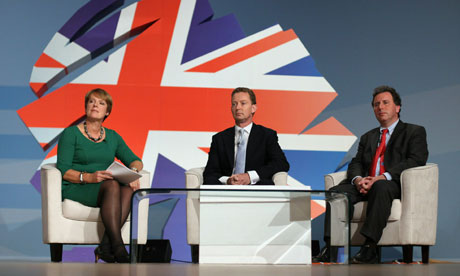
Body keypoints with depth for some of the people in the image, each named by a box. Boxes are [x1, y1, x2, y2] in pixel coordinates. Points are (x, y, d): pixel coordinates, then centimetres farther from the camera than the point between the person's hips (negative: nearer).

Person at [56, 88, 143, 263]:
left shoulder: (112, 137, 20)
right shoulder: (71, 134, 4)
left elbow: (135, 160, 18)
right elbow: (63, 171, -5)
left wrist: (133, 172, -7)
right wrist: (88, 177, -23)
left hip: (107, 188, 5)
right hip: (76, 189, -4)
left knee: (128, 188, -31)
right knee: (112, 185, -35)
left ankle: (105, 246, -36)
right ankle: (117, 247, -42)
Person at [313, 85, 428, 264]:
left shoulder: (415, 132, 12)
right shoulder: (368, 137, 30)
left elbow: (415, 161, -4)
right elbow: (356, 163, 18)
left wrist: (382, 178, -18)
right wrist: (358, 179, -10)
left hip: (395, 185, -5)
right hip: (365, 186, 5)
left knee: (380, 187, -39)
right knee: (337, 192, -24)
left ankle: (370, 248, -45)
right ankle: (330, 248, -32)